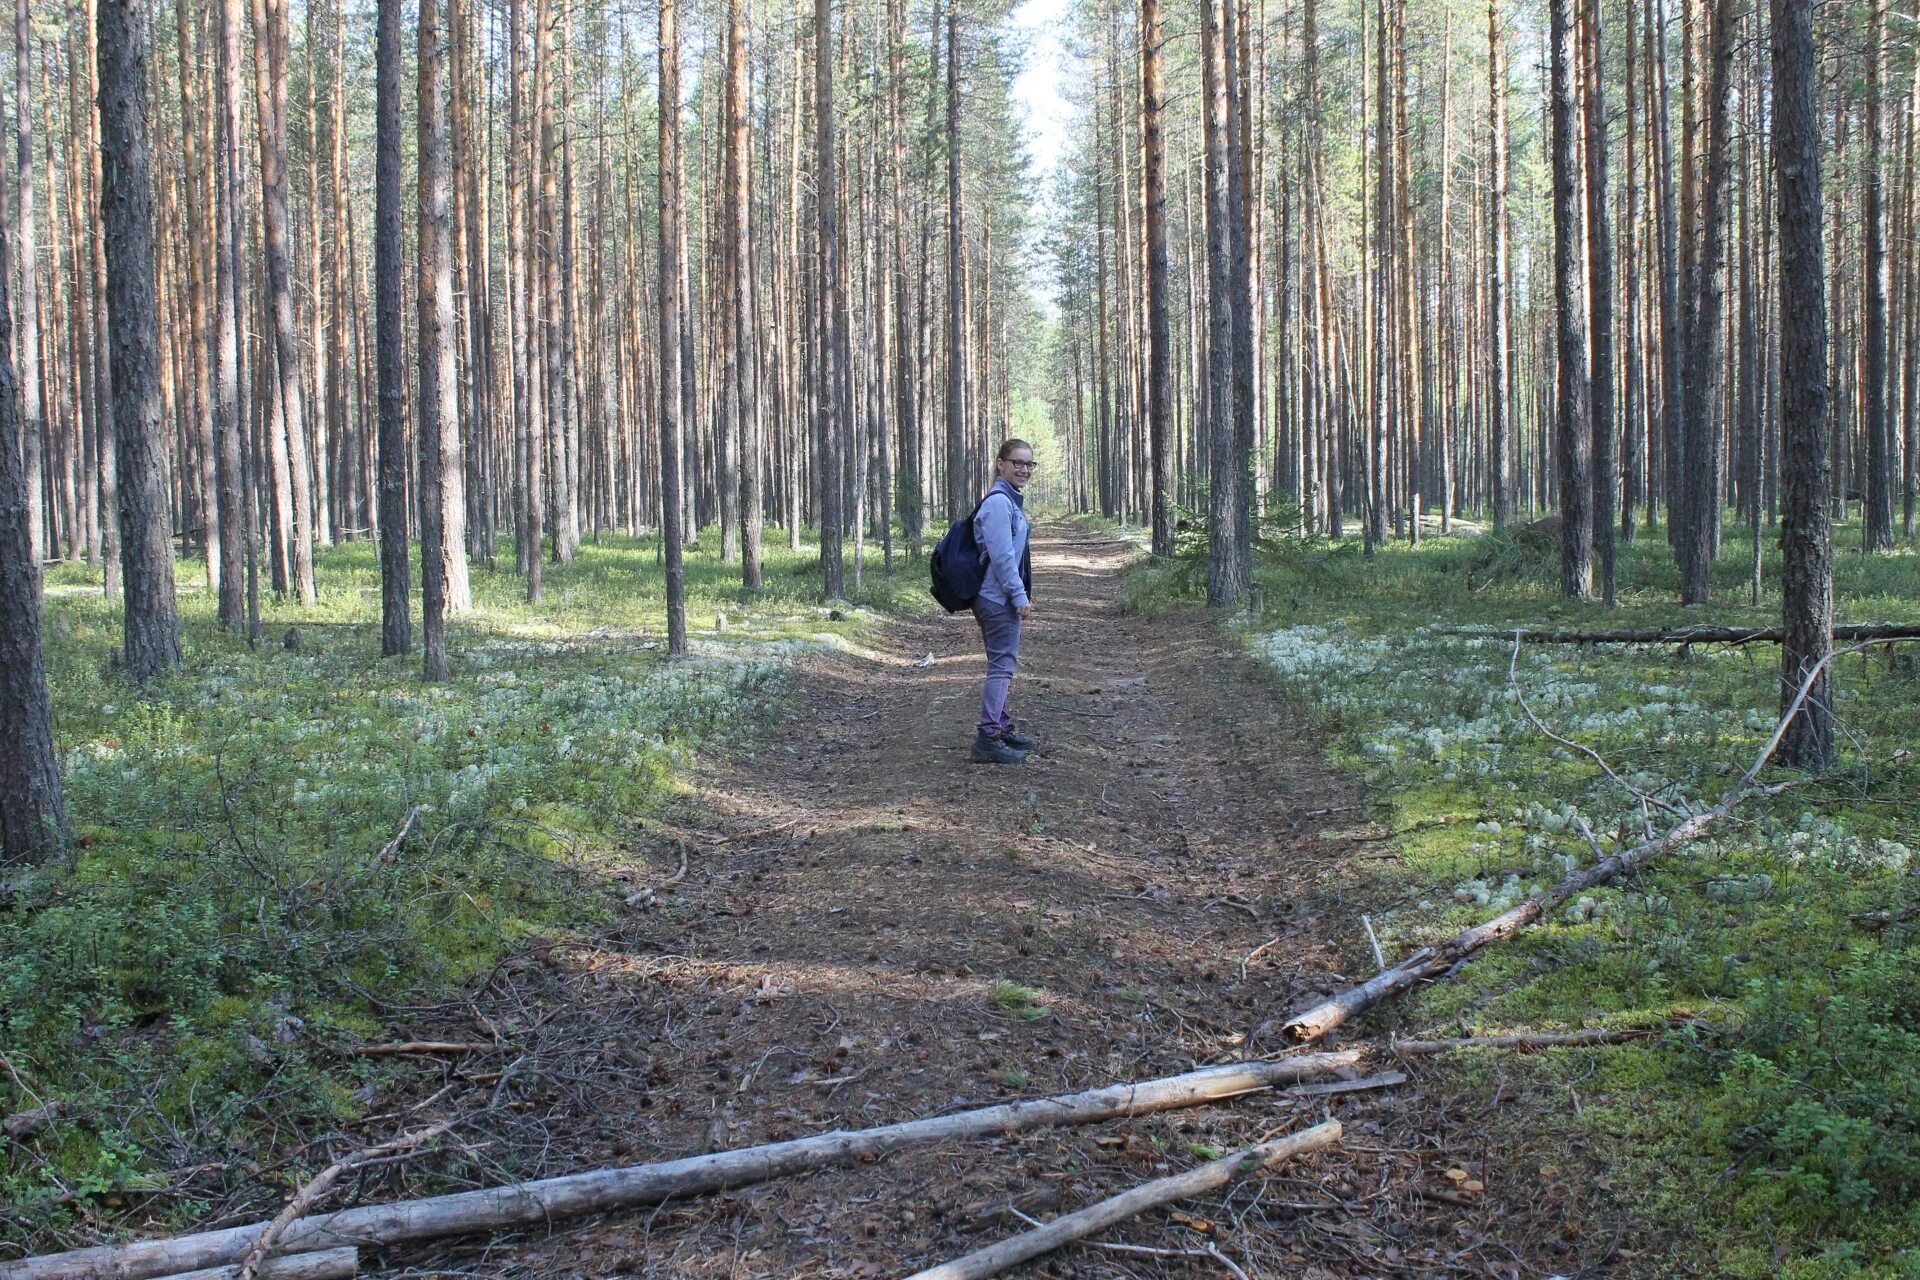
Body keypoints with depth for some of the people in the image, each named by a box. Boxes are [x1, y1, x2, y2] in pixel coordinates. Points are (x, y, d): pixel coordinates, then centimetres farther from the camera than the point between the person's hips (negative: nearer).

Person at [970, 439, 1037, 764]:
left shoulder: (1011, 500, 16)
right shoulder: (998, 502, -16)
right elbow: (1002, 555, -21)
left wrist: (1020, 594, 22)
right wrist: (1020, 596, -19)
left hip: (1001, 598, 11)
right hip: (998, 598, -11)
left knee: (1004, 663, 18)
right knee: (1002, 665, -9)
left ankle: (1002, 728, 29)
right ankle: (988, 738, -8)